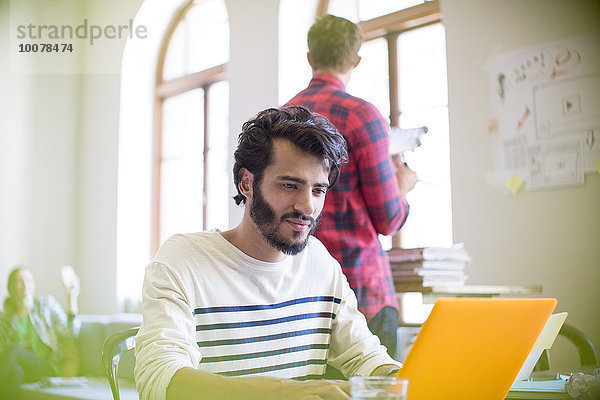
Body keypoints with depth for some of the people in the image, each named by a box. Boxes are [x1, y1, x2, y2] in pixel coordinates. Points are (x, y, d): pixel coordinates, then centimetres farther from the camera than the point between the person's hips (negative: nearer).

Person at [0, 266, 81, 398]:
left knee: (15, 349, -30)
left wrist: (72, 299, -10)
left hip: (49, 369, -1)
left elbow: (70, 333, -2)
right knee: (15, 371, -37)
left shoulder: (47, 304, 8)